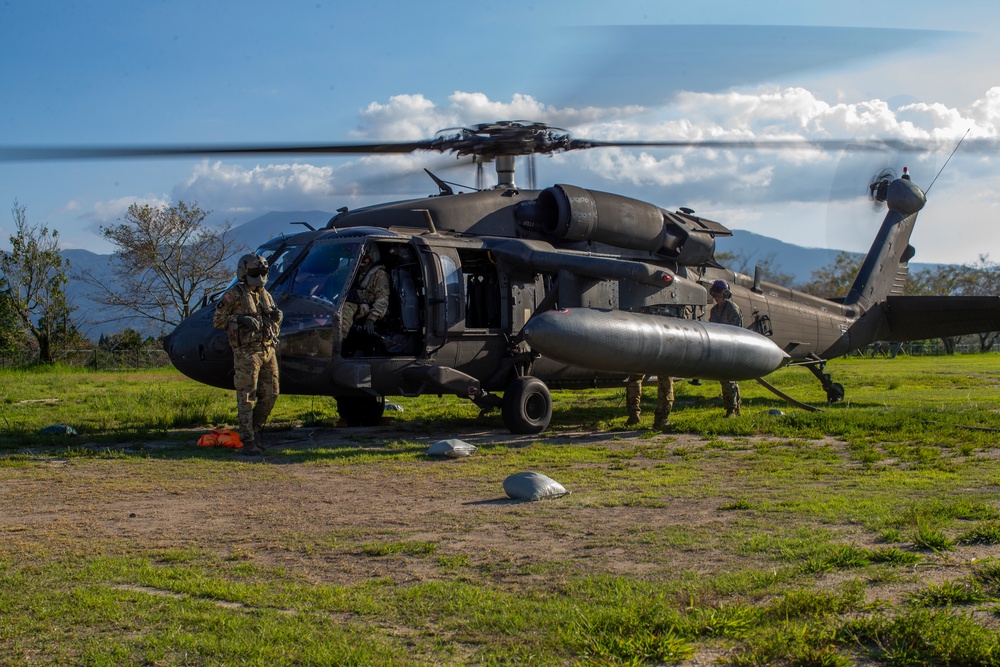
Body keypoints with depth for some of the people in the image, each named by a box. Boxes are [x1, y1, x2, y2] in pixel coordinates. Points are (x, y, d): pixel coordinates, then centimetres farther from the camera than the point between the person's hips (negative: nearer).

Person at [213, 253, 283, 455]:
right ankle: (248, 442, -2)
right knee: (246, 398, -5)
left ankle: (255, 430, 26)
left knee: (270, 395, 9)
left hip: (268, 350, 7)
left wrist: (276, 315, 1)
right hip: (246, 353, -7)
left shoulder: (265, 295, 15)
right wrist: (240, 319, -18)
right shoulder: (234, 295, -4)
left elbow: (275, 322, 24)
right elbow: (217, 320, -5)